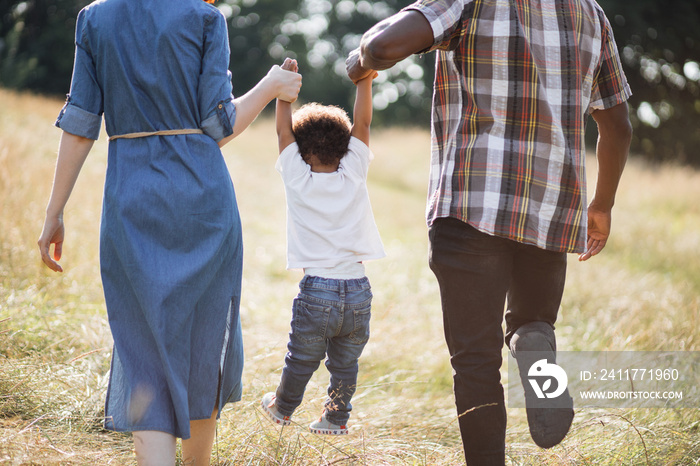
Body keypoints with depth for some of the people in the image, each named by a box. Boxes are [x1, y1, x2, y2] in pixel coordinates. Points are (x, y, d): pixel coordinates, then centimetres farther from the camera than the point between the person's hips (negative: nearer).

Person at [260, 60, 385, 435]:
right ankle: (337, 418, 23)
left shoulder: (298, 179, -2)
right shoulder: (354, 177, 1)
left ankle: (282, 408, 33)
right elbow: (362, 125, 8)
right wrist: (364, 82, 9)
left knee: (301, 361, 14)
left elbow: (283, 131, 8)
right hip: (358, 290, 2)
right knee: (345, 363, 13)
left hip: (317, 290, -1)